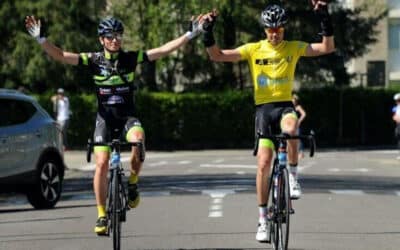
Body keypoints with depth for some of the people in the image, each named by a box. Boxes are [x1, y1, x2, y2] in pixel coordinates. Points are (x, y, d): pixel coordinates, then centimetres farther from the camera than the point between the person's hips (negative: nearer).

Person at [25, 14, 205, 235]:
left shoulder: (131, 58, 0)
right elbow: (60, 56, -10)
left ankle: (132, 184, -8)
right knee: (102, 163, -14)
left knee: (138, 140, -33)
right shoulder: (94, 60, -3)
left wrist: (190, 35, -10)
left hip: (127, 117, 0)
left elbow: (163, 50, -3)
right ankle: (101, 215, -3)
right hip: (104, 118, 0)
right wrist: (40, 39, -23)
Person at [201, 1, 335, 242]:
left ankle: (293, 175, -14)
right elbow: (217, 55, -2)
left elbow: (327, 48, -6)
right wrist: (208, 32, -15)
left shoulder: (294, 48, 2)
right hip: (263, 107, 1)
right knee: (264, 163, -6)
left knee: (290, 129, -38)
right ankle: (263, 218, 4)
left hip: (285, 105, -1)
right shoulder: (253, 49, 1)